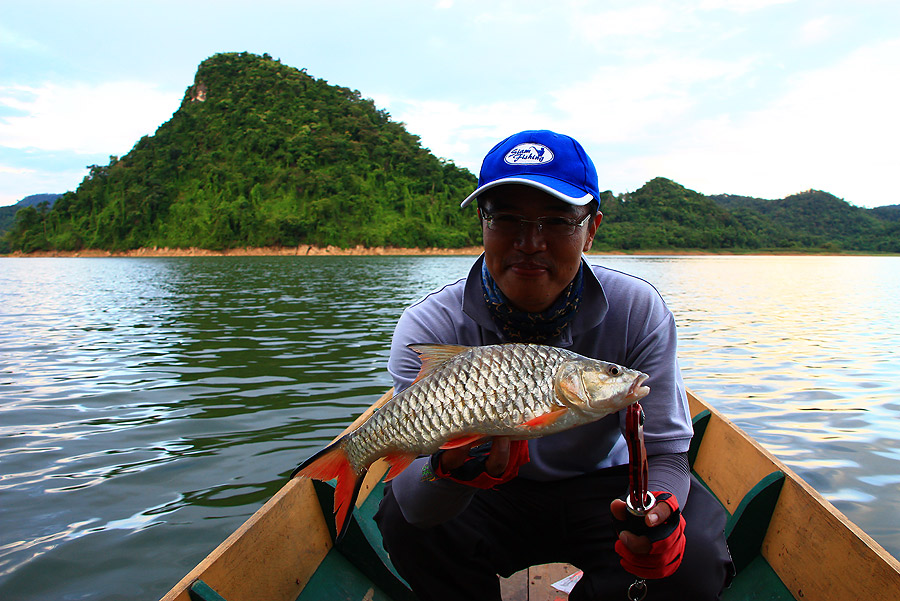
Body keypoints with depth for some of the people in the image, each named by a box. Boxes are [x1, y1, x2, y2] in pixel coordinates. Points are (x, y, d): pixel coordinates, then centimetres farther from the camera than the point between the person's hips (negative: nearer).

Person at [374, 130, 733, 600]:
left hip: (599, 488, 1)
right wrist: (452, 470, -53)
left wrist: (658, 513, -36)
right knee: (404, 523, -28)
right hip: (487, 505, 0)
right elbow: (414, 504, -28)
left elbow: (665, 451, -13)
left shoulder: (638, 312, -17)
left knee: (693, 561, -24)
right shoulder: (428, 328, -22)